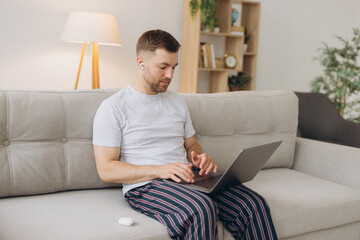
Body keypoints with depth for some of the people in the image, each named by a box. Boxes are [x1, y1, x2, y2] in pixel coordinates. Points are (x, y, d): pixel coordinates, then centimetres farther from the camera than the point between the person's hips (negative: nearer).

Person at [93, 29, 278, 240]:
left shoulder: (178, 102, 19)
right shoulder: (113, 108, -1)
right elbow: (106, 170, -7)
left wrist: (200, 158, 1)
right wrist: (159, 170, -19)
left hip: (188, 180, 6)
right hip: (145, 186, -5)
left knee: (254, 204, -19)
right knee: (202, 208, -36)